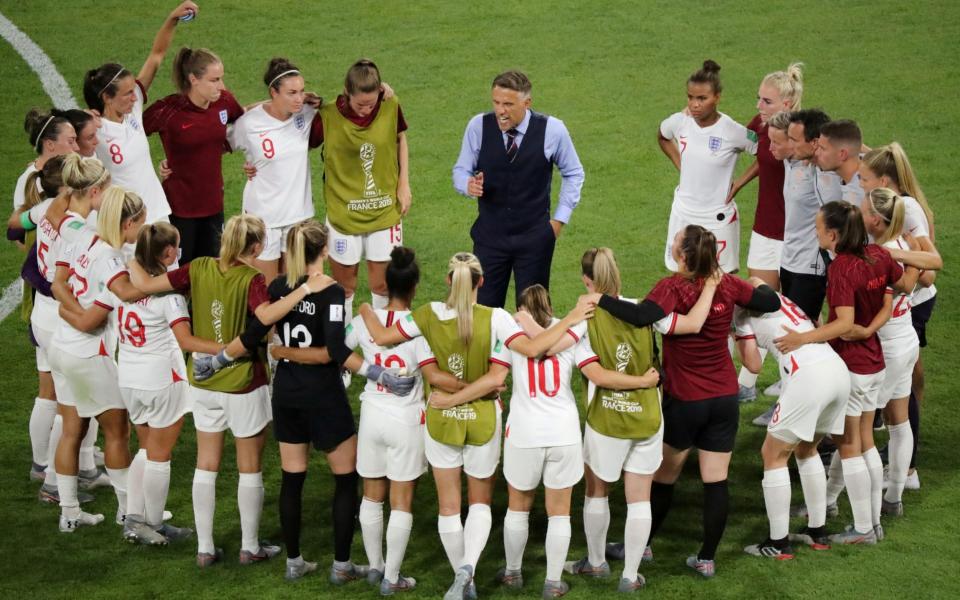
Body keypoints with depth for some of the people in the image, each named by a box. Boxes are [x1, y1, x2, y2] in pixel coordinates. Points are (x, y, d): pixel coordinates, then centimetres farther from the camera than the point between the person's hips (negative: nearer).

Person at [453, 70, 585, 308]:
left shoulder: (552, 130, -12)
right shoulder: (478, 126, -11)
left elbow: (573, 173, 5)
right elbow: (461, 170, 2)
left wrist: (560, 219, 2)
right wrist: (468, 185, -21)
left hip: (535, 236, -1)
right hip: (489, 234, 1)